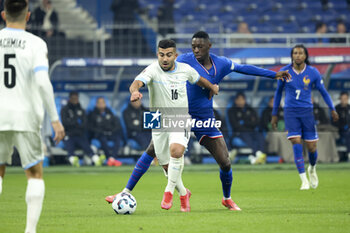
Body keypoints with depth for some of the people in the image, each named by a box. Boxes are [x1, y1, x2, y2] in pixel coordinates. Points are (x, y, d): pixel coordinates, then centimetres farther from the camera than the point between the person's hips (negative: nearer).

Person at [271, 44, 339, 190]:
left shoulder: (313, 73, -2)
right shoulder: (284, 72, -1)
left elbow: (323, 92, 9)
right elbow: (278, 92, 12)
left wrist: (332, 109, 3)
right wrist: (274, 114, 15)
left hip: (307, 112, 1)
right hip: (290, 112, -1)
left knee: (311, 147, 1)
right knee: (296, 143, -16)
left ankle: (312, 169, 35)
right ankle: (304, 180, -13)